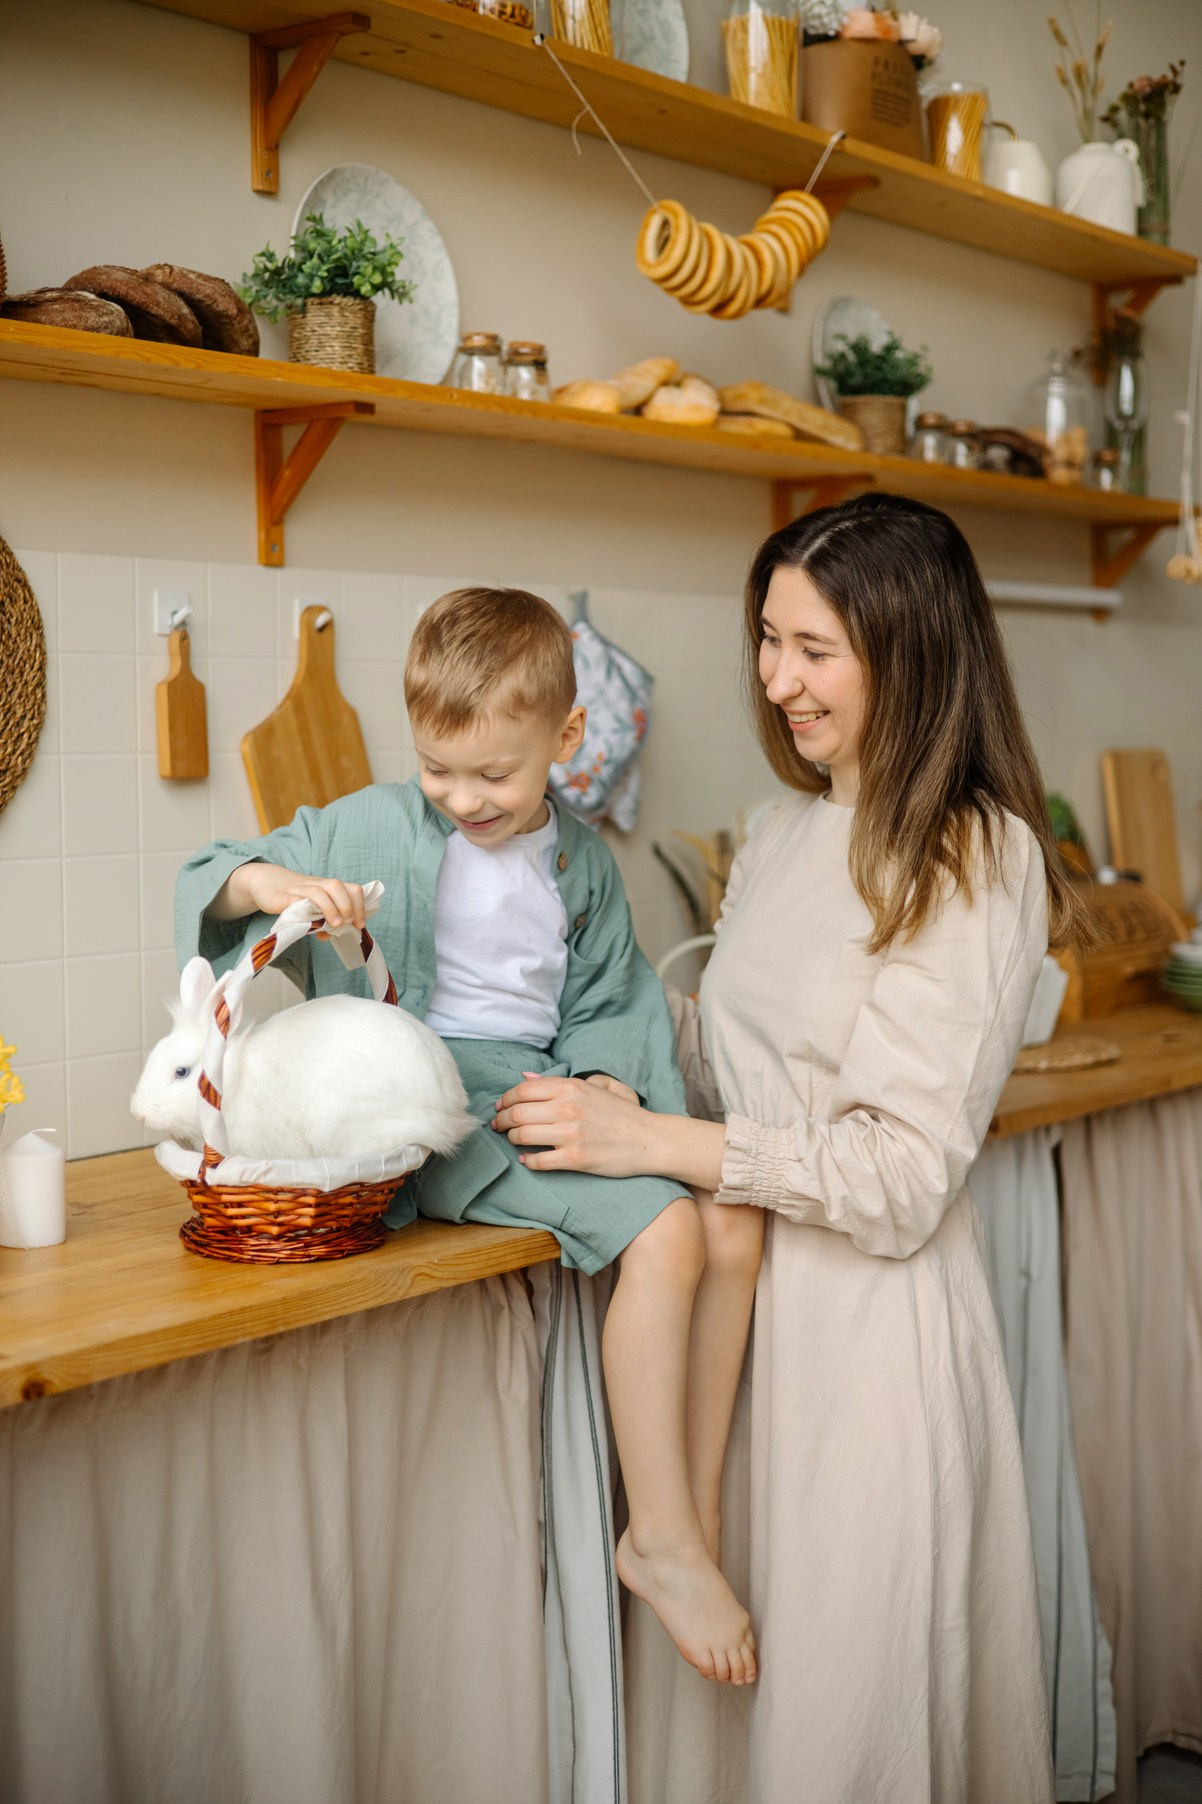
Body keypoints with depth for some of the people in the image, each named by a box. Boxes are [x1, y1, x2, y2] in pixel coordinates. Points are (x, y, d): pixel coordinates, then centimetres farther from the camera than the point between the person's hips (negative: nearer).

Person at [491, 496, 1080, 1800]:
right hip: (754, 1290, 6)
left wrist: (647, 1140, -19)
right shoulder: (792, 831, 10)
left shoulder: (975, 862, -12)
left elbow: (900, 1179, -17)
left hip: (870, 1319, -6)